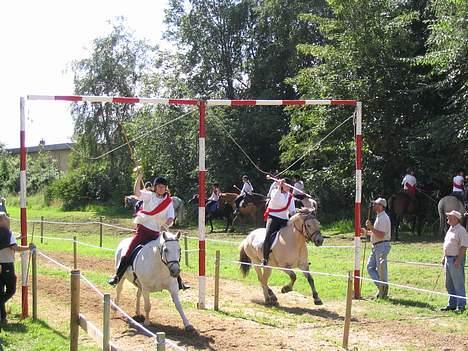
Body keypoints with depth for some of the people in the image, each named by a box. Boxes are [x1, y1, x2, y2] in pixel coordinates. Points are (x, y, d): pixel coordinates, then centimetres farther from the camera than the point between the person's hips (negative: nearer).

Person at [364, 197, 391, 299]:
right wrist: (367, 232, 16)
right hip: (376, 246, 11)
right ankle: (381, 287, 11)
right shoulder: (379, 217, 16)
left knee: (381, 269, -4)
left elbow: (381, 235, -24)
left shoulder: (383, 218, -16)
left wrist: (371, 227, -26)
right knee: (370, 267, 9)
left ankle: (383, 289, 4)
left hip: (382, 246, -11)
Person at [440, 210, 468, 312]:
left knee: (458, 284, -5)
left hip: (456, 259, -10)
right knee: (449, 284, 14)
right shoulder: (450, 229, 16)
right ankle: (452, 304, 23)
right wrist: (444, 257, 18)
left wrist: (458, 260, -22)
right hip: (448, 258, 10)